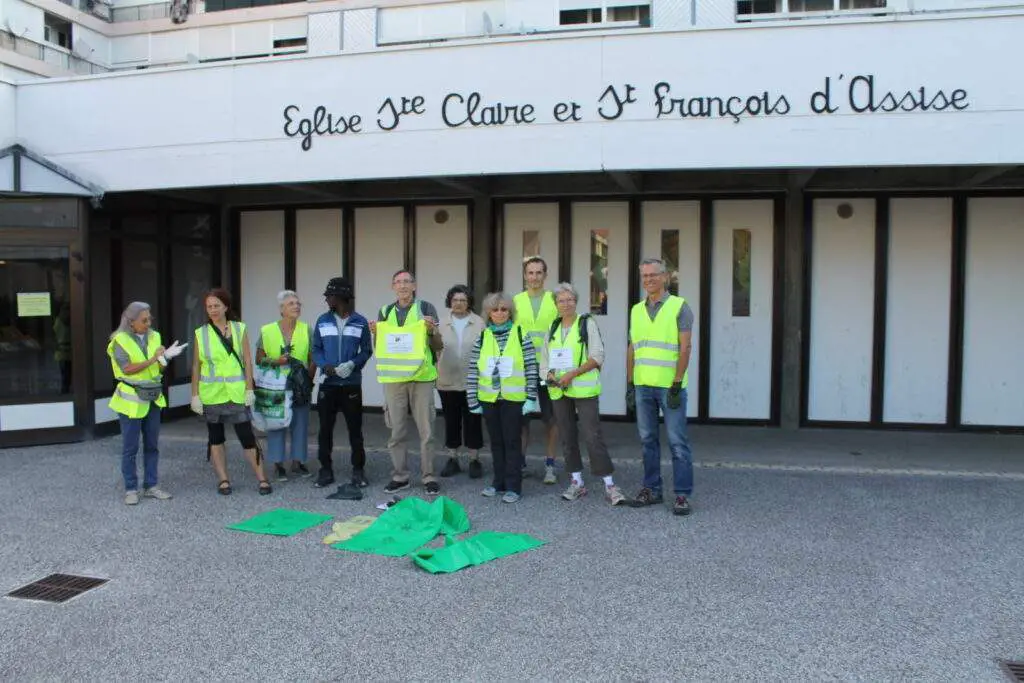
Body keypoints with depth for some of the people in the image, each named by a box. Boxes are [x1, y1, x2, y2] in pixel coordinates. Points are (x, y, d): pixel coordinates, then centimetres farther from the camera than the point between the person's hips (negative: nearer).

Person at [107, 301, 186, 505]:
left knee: (152, 445, 9)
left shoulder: (154, 337, 7)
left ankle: (150, 486, 18)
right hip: (131, 399, -5)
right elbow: (127, 369, -18)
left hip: (153, 398, 5)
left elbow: (159, 369, 7)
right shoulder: (120, 341, -8)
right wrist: (153, 359, -19)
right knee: (130, 447, 1)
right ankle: (130, 489, 10)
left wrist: (166, 357, -13)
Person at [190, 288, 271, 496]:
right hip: (211, 394, 1)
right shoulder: (201, 333, 3)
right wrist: (195, 395, -1)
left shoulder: (239, 329, 2)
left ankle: (262, 478, 5)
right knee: (215, 437, 8)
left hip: (236, 392, -1)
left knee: (247, 435, -2)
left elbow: (247, 361, 1)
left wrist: (249, 389, -5)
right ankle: (223, 480, 18)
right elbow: (196, 366, 4)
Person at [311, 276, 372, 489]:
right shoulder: (323, 320, 7)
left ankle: (358, 470, 13)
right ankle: (326, 469, 16)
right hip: (327, 384, 2)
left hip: (352, 384, -2)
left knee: (355, 428, 3)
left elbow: (367, 350, 2)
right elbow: (316, 349, 8)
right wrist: (325, 365, -12)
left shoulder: (360, 322, 1)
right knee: (325, 428, 6)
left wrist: (353, 364, -16)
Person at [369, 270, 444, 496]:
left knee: (426, 430, -1)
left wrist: (432, 330, -15)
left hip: (421, 377, -3)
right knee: (396, 430, 7)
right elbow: (378, 349, 17)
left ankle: (429, 477, 7)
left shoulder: (425, 308, 3)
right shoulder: (385, 312, 13)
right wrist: (375, 333, -2)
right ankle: (399, 476, 16)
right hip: (393, 378, 3)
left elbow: (439, 346, 3)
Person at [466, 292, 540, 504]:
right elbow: (472, 371, 5)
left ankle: (514, 487, 10)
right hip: (489, 398, 3)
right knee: (496, 442, 13)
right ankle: (499, 482, 24)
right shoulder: (482, 338, 3)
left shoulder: (520, 335, -2)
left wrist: (531, 398, -7)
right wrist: (473, 400, 2)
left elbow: (531, 368, -3)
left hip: (514, 398, -3)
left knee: (512, 442, 3)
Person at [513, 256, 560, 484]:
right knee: (521, 418, 8)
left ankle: (550, 465, 16)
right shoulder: (516, 301, 6)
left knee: (551, 419, 5)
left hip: (549, 370, -1)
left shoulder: (555, 300, 2)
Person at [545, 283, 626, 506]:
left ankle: (609, 484, -5)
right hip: (559, 391, 6)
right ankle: (577, 482, 19)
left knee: (593, 436, -10)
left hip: (584, 389, -5)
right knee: (567, 437, 9)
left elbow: (597, 357, -9)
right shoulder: (553, 327, 13)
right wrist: (551, 374, -3)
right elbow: (548, 357, 18)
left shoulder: (587, 323, -3)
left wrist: (572, 374, -17)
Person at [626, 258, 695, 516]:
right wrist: (629, 384, 10)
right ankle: (652, 489, 19)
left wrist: (677, 385, -15)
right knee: (648, 439, 10)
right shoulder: (636, 310, 13)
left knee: (677, 441, -3)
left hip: (670, 386, -5)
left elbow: (684, 348, -9)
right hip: (643, 385, 5)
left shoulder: (679, 306, -3)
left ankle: (682, 495, 3)